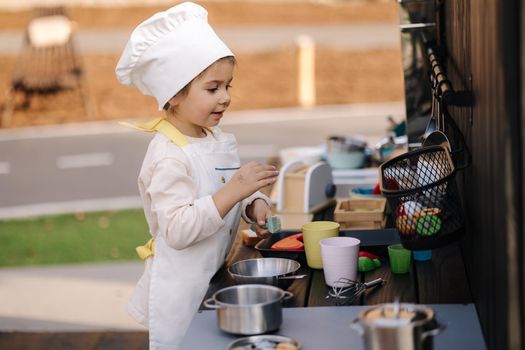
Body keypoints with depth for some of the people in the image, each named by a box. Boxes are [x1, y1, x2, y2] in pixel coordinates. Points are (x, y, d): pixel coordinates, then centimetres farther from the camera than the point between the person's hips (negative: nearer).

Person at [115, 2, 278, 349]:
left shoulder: (220, 141, 5)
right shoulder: (169, 156, -21)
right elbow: (178, 230, -28)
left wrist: (255, 204, -6)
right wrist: (233, 192, -33)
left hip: (217, 280, 8)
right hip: (181, 291, -8)